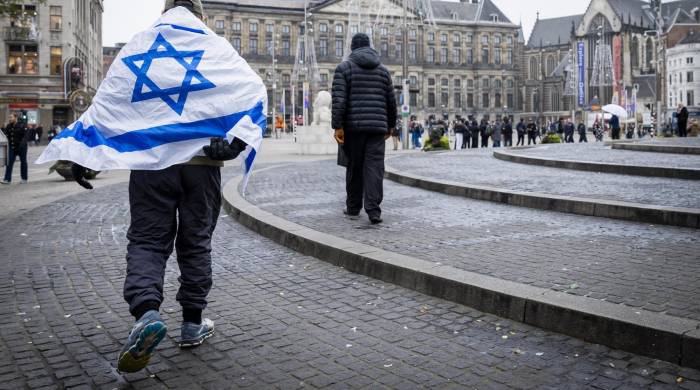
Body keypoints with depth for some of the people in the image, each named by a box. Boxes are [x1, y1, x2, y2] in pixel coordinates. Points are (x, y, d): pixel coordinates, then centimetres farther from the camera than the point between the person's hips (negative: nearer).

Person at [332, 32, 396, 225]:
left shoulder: (344, 68, 3)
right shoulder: (382, 69, 13)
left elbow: (339, 99, -9)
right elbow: (391, 102, 15)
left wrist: (338, 126, -10)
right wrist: (390, 125, 27)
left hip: (353, 126, -1)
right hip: (377, 126, 2)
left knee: (354, 167, 9)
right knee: (375, 167, -3)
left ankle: (353, 208, 20)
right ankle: (373, 210, -11)